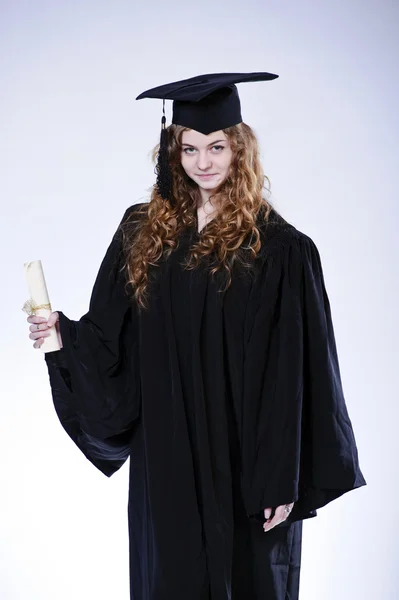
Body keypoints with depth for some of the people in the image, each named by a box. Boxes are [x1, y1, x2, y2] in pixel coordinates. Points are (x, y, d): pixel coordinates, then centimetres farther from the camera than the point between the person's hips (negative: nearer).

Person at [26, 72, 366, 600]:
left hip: (242, 458, -3)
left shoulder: (278, 248, -10)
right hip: (165, 457, 4)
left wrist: (284, 482, -12)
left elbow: (295, 374, -11)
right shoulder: (142, 232, 4)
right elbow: (108, 340, 7)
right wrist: (63, 335, -13)